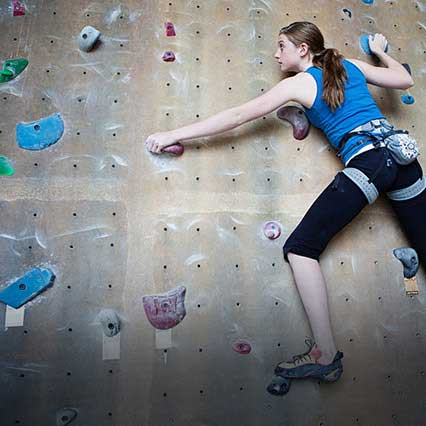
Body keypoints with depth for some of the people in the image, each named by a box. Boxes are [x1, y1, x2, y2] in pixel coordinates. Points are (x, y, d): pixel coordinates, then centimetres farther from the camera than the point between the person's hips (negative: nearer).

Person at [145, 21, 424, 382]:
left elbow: (238, 116, -1)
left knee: (301, 247, -9)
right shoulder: (351, 65, 19)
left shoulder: (300, 83, 3)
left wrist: (175, 135, 2)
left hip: (367, 162, -8)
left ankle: (326, 353, -12)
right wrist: (379, 50, 47)